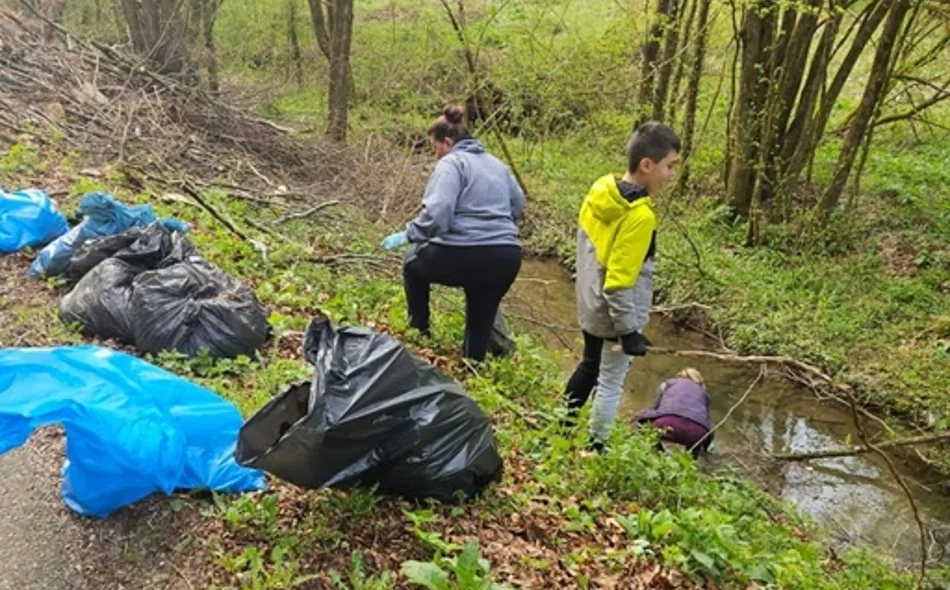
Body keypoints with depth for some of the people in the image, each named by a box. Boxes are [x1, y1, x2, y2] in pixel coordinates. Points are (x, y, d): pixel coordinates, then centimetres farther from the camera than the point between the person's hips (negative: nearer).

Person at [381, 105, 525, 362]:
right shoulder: (497, 164, 18)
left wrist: (408, 234, -5)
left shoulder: (452, 163, -4)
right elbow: (518, 205, 28)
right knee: (482, 318, 23)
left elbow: (437, 214, -18)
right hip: (507, 258, 6)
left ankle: (420, 331, 32)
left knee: (415, 264, 25)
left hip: (465, 255, -6)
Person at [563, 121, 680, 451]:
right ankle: (595, 448, 21)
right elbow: (619, 282, -27)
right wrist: (629, 332, -19)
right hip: (614, 314, -8)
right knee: (610, 382, 9)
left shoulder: (601, 190, -3)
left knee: (590, 366, 26)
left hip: (590, 307, 8)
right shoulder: (640, 216, -27)